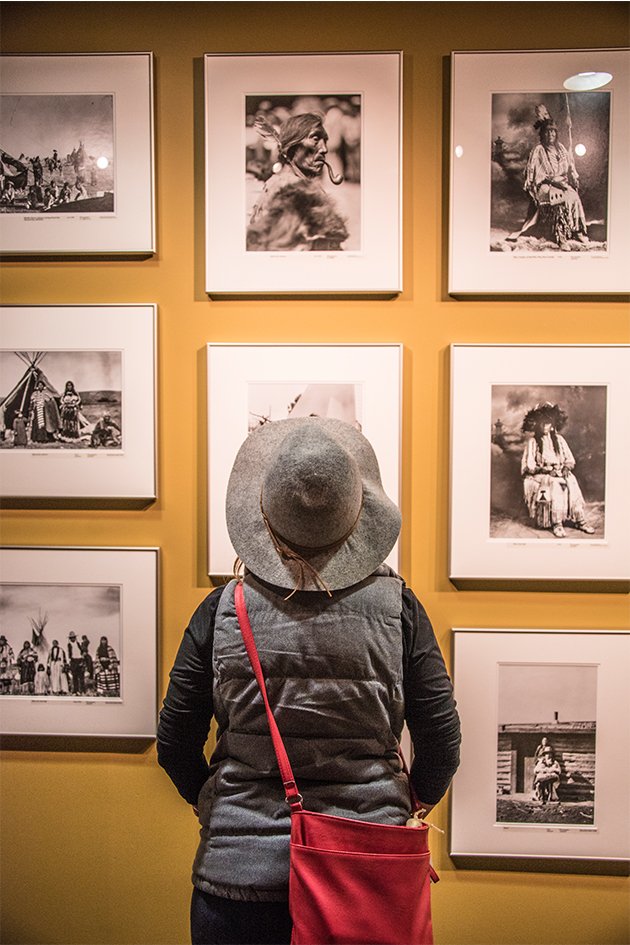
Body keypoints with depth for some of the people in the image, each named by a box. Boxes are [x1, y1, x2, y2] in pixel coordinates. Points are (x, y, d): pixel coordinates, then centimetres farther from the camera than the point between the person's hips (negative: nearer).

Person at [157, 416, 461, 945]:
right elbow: (441, 740, -6)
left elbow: (175, 743, -3)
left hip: (239, 868, 0)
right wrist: (416, 804, 14)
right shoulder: (397, 606, -10)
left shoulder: (222, 609, -10)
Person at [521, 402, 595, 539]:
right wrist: (546, 470, -17)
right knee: (554, 484, -34)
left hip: (560, 473, 3)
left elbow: (570, 459, 12)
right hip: (539, 476, -3)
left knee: (572, 483, -28)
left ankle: (579, 520, -28)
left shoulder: (559, 440, 13)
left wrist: (566, 468, -9)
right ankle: (556, 523, -37)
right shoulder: (532, 442, 2)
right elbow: (529, 465, -4)